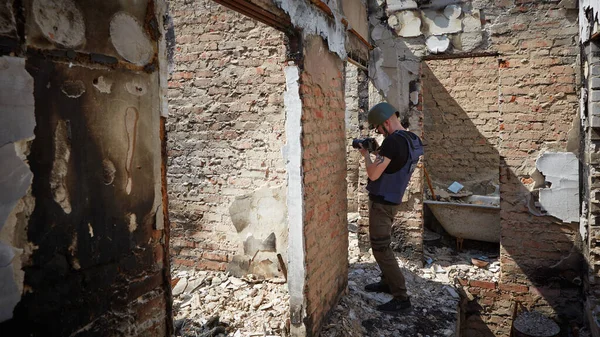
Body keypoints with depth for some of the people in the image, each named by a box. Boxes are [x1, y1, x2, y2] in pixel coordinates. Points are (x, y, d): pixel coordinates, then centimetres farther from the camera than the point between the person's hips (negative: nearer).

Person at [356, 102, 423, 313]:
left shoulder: (393, 141, -24)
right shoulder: (414, 141, 5)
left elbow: (373, 174, -23)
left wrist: (366, 155, -6)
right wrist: (378, 153, 9)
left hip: (381, 202, -10)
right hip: (392, 201, 10)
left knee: (380, 249, -3)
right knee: (381, 243, 22)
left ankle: (401, 298, 3)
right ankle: (387, 282, 34)